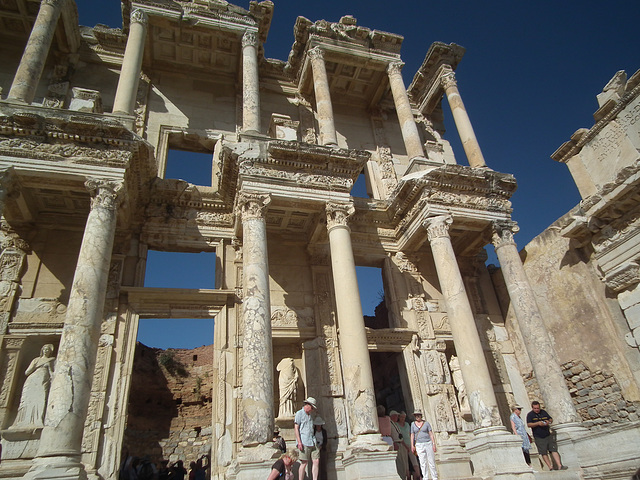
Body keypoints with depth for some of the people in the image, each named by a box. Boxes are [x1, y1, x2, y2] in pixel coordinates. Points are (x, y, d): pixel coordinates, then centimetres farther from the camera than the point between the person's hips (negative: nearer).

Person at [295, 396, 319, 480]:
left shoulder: (310, 415, 23)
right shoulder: (299, 413, 0)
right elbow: (296, 428, -7)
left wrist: (314, 441, 18)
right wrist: (299, 442, -15)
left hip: (312, 442, 7)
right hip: (304, 443, -7)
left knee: (316, 461, 0)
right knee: (304, 463, -5)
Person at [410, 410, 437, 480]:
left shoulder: (426, 423, 2)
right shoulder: (413, 424, 7)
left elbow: (431, 434, 0)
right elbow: (412, 435, 6)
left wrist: (434, 444, -7)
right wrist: (412, 446, -1)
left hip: (428, 443, -1)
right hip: (419, 445, 1)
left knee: (432, 461, 1)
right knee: (422, 462, -3)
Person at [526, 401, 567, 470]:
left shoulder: (543, 412, 9)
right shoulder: (530, 415, -5)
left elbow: (551, 419, 16)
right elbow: (529, 424, -14)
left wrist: (549, 421, -8)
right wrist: (538, 423, -26)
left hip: (548, 435, 4)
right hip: (539, 438, -3)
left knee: (554, 450, -2)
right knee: (544, 453, -1)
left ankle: (559, 466, -3)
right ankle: (550, 467, 6)